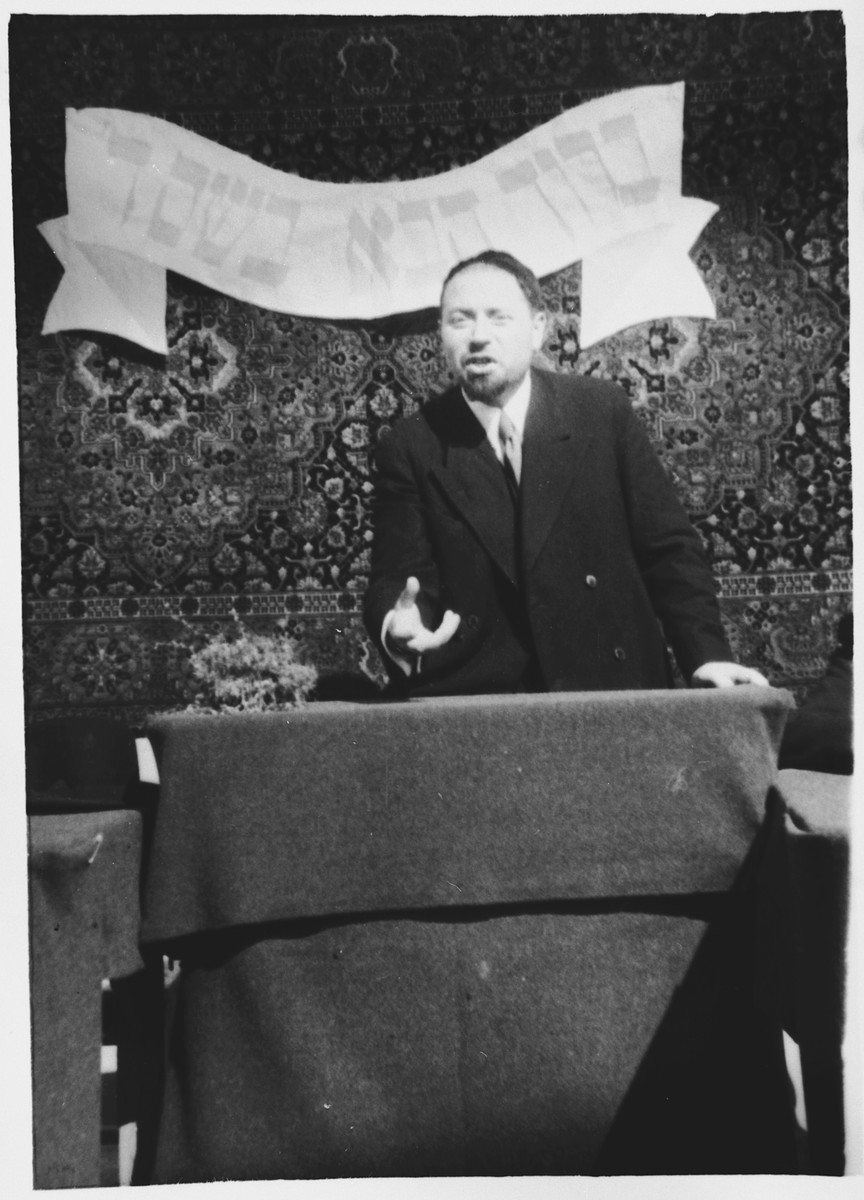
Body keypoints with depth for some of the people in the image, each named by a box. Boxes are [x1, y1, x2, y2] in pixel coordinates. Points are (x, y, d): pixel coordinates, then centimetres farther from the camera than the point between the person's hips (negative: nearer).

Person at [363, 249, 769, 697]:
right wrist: (400, 626, -23)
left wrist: (707, 657, -6)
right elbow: (397, 578, 1)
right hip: (471, 699, -1)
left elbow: (669, 548, 5)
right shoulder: (410, 448, 2)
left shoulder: (602, 409, 3)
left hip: (613, 687, 1)